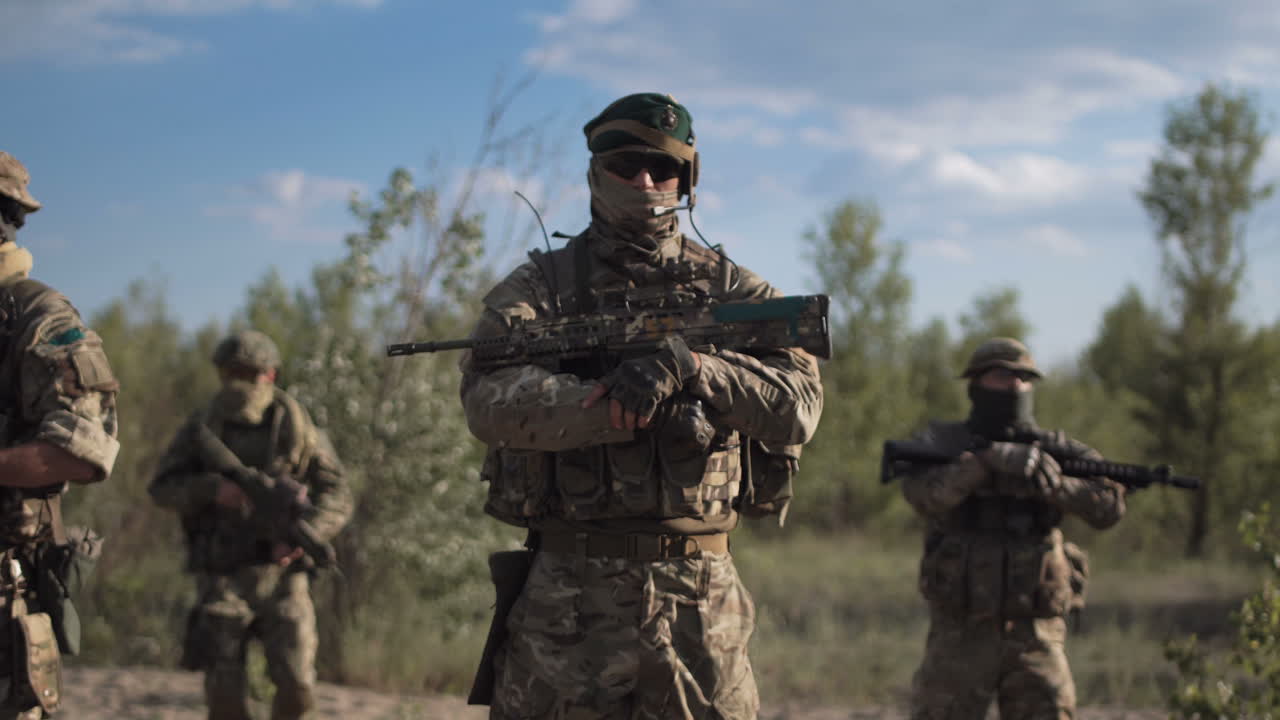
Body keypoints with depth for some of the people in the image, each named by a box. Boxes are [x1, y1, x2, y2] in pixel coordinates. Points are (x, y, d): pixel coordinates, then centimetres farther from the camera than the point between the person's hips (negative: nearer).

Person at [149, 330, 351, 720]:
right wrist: (212, 487, -19)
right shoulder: (202, 426, 2)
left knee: (297, 688, -10)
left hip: (281, 575, 0)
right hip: (222, 579, 0)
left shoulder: (296, 427, -1)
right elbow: (162, 488, 0)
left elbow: (337, 497, -3)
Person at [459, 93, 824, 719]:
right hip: (568, 592, -1)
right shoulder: (540, 287, 6)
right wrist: (620, 405, -21)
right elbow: (489, 399, -13)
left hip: (701, 598, 2)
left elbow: (797, 407, -5)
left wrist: (688, 364, -20)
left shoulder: (730, 290, 10)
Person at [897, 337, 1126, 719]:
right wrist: (986, 461, -29)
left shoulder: (1053, 450, 8)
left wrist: (1053, 485, -21)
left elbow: (1109, 505, -5)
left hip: (1035, 634, 2)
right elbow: (923, 492, -18)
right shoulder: (941, 442, 3)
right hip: (961, 636, -1)